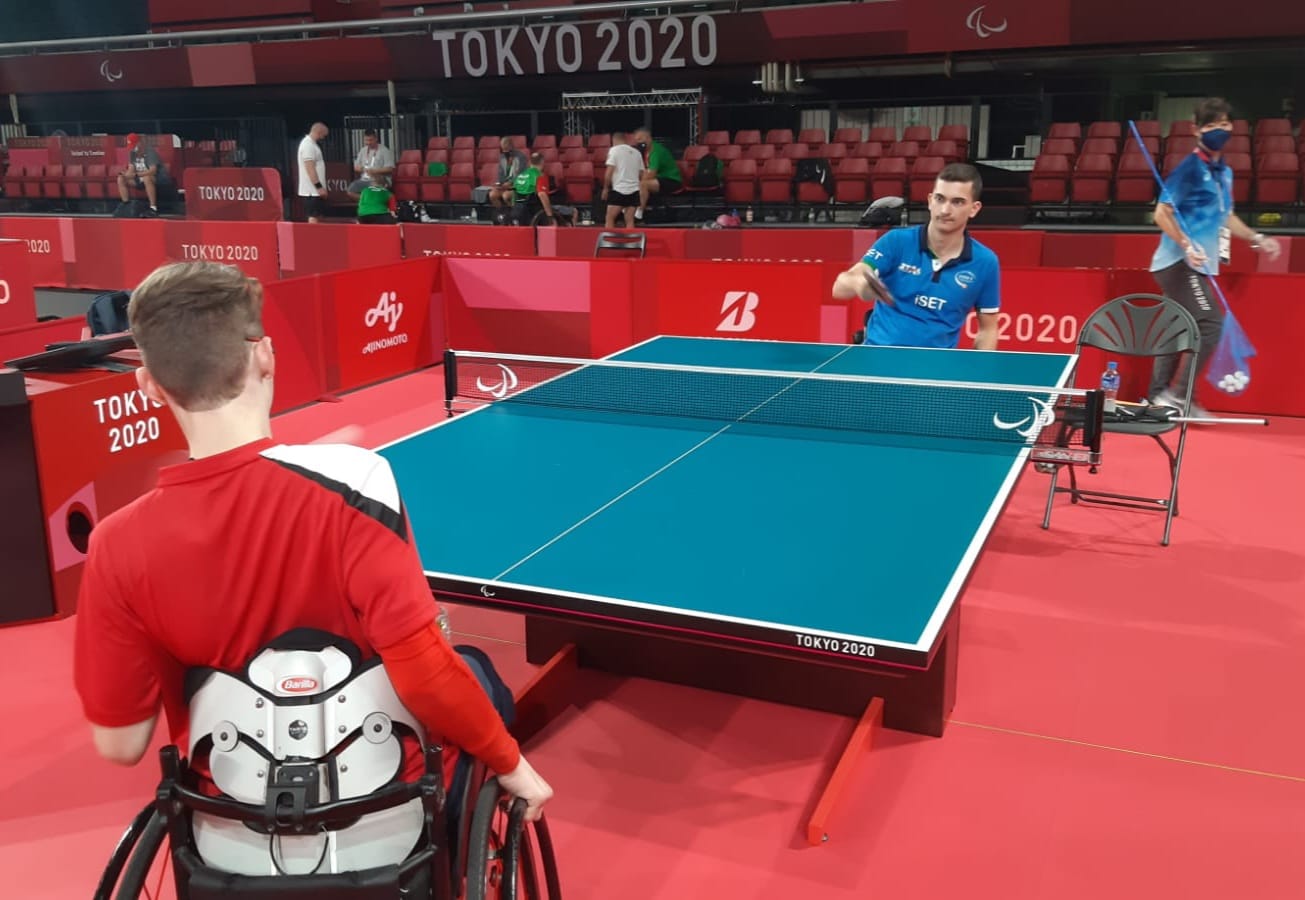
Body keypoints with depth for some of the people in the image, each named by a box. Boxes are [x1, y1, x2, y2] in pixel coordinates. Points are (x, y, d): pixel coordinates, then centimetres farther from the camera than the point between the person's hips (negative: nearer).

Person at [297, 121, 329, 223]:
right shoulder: (308, 145, -15)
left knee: (318, 216, 12)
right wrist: (319, 186, -23)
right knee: (314, 217, -10)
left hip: (315, 189, 10)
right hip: (312, 190, -10)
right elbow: (310, 168, -22)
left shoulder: (311, 144, 17)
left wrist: (320, 187, 21)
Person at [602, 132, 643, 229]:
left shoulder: (614, 150, -1)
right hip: (634, 191, 5)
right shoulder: (637, 152, 14)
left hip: (619, 190, -5)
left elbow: (609, 172, -9)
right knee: (630, 221, 3)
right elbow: (641, 175, 16)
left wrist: (605, 188, 0)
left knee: (610, 219, 1)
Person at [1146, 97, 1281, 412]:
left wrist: (1257, 238, 21)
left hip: (1196, 267, 9)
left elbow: (1224, 217, 28)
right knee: (1210, 323, -16)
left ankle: (1156, 398, 17)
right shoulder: (1190, 168, -10)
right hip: (1178, 264, -9)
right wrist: (1186, 245, -25)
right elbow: (1162, 213, -15)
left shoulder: (1224, 172, 15)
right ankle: (1178, 394, -11)